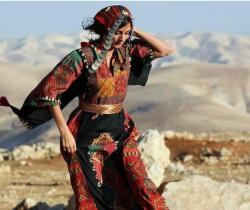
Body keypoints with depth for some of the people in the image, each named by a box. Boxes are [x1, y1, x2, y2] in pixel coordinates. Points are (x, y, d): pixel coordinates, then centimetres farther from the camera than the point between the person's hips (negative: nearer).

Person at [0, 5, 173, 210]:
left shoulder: (127, 50, 0)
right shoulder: (82, 57, -16)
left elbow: (166, 50, 1)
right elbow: (49, 91, -14)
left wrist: (135, 32, -8)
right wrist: (64, 132, -15)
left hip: (121, 131, 5)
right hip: (90, 134, -5)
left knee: (140, 189, 5)